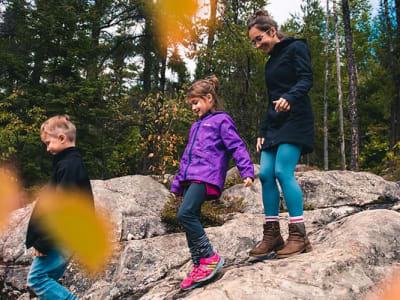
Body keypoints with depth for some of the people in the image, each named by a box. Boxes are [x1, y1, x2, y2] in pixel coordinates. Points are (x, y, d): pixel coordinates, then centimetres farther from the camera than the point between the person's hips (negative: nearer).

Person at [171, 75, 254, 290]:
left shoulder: (221, 120, 4)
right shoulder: (196, 126, 28)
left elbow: (236, 147, -7)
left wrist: (247, 171, -20)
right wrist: (178, 183, 28)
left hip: (206, 176, -8)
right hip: (189, 178, 8)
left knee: (186, 214, -23)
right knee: (190, 220, 3)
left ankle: (210, 257, -14)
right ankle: (199, 267, 9)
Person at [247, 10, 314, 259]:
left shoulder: (296, 48, 1)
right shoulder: (271, 63, 23)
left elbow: (306, 80, -13)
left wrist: (289, 98, -33)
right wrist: (263, 132, 18)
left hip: (295, 120, -8)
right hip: (274, 124, 8)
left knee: (283, 171, -19)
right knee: (265, 174, -3)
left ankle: (299, 235, -14)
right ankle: (272, 235, 1)